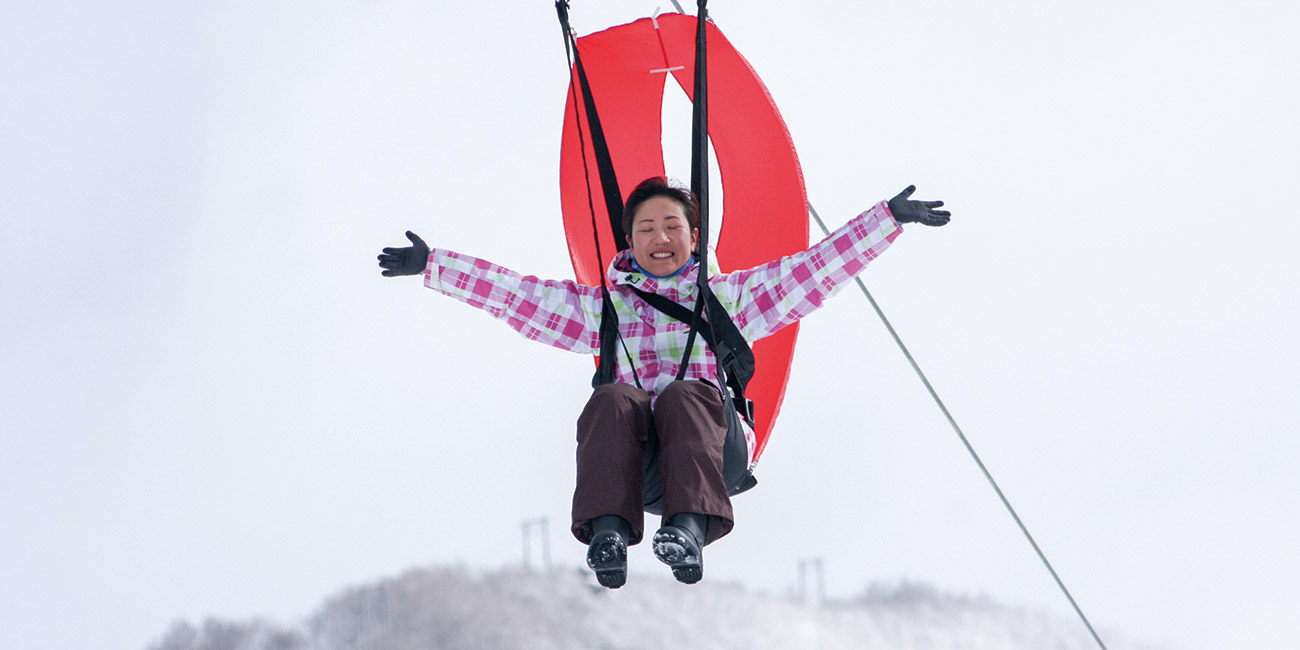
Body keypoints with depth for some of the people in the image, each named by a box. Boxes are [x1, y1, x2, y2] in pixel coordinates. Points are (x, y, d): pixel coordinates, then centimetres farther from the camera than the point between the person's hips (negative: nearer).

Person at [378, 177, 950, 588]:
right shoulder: (599, 308, 28)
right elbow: (510, 290, 25)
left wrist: (890, 218, 14)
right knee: (614, 399, -33)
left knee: (685, 394, -34)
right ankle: (609, 534, -53)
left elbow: (818, 267, 21)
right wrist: (430, 266, 19)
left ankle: (691, 529, -58)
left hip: (712, 446, -1)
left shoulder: (729, 298, 26)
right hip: (631, 454, 1)